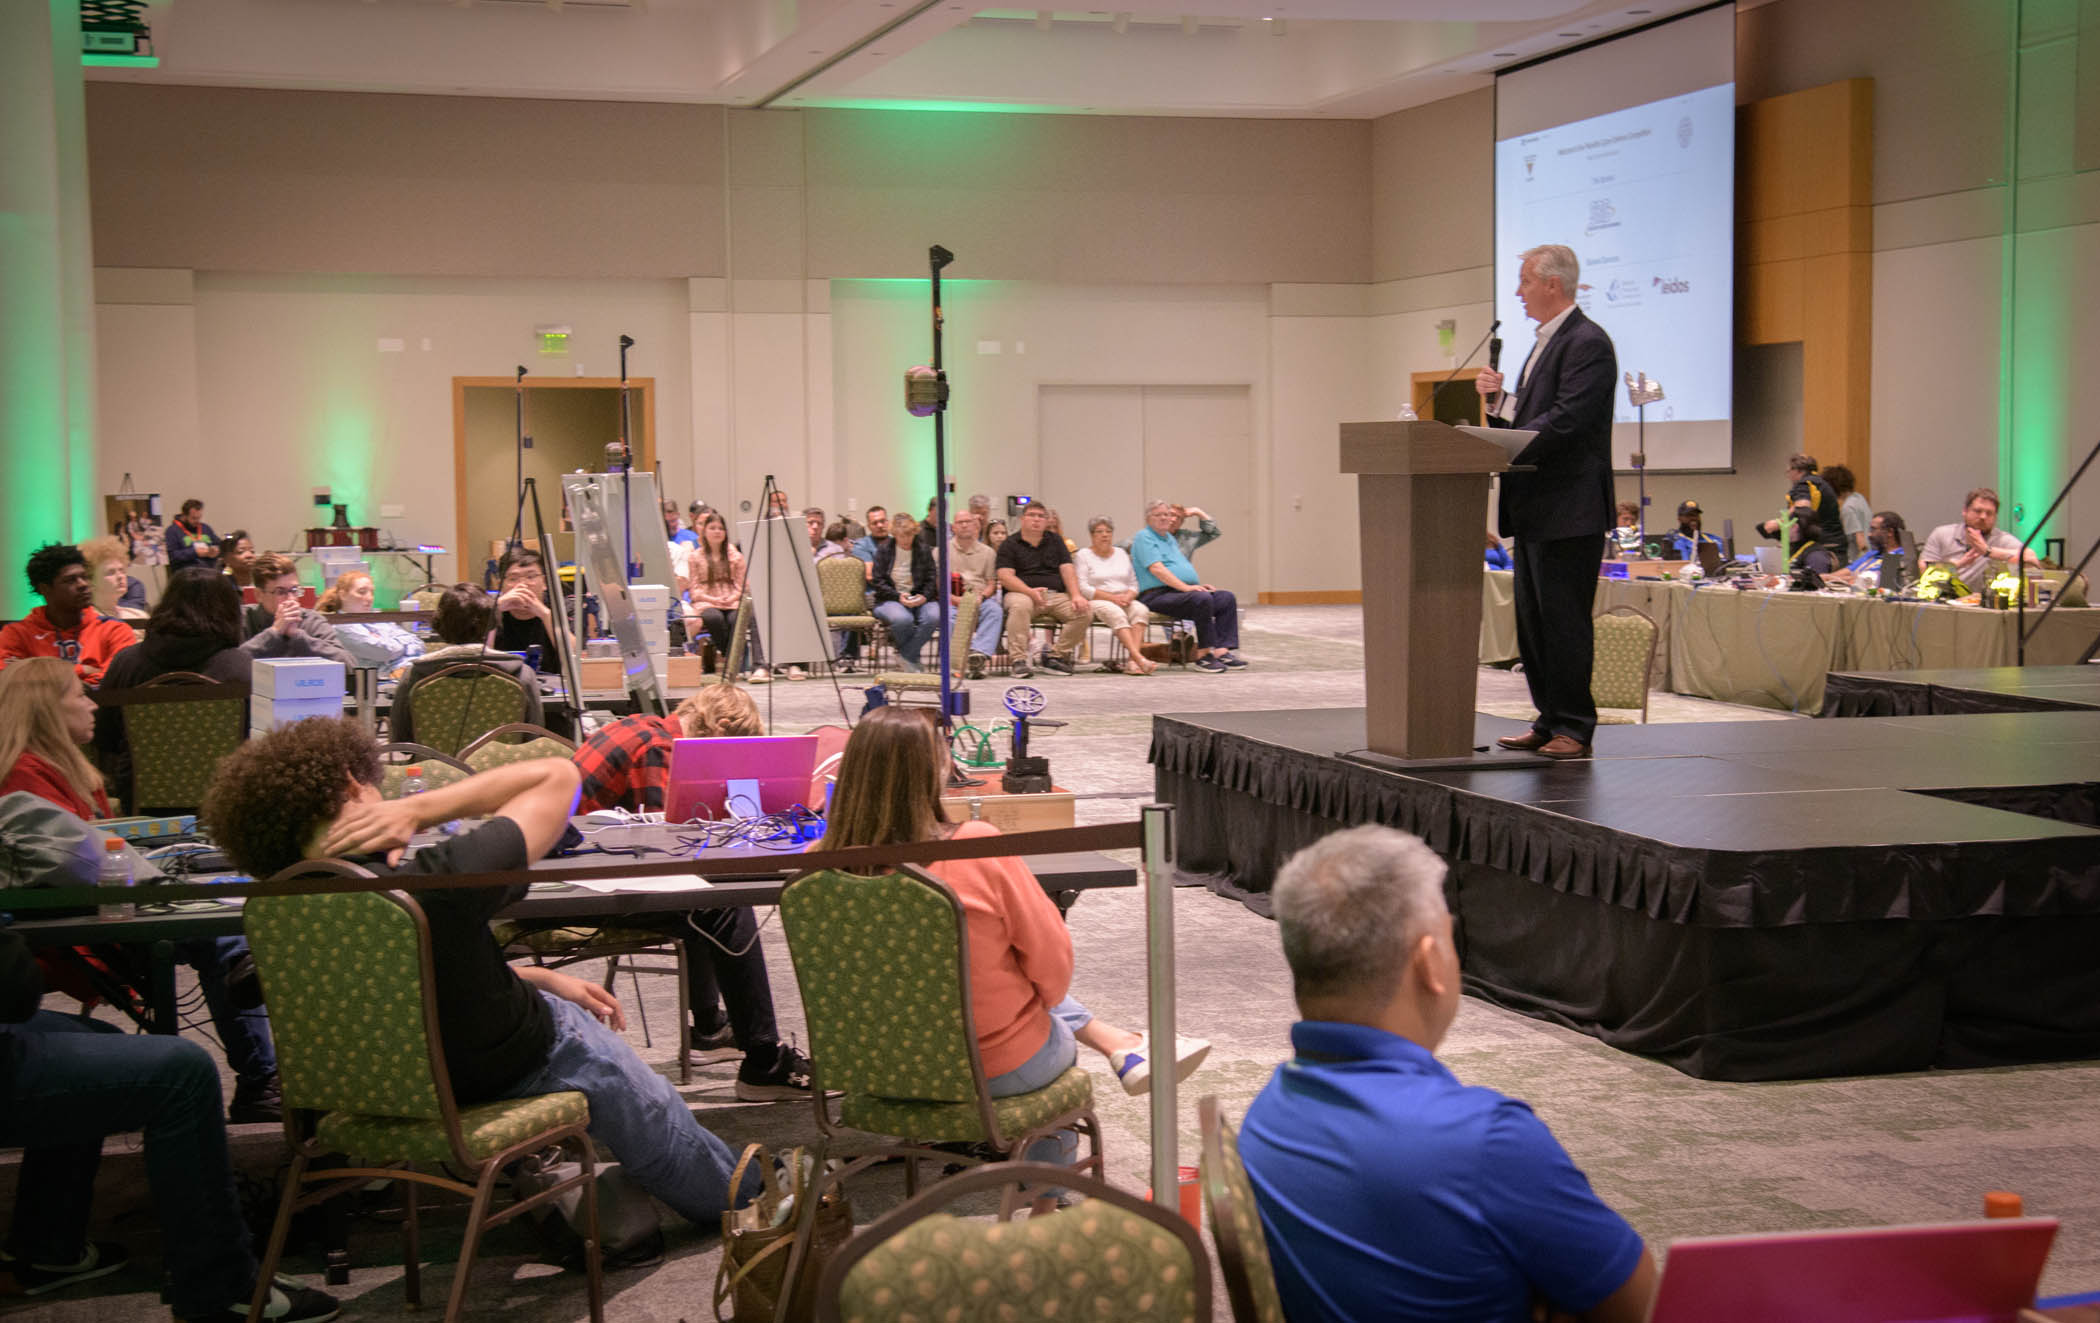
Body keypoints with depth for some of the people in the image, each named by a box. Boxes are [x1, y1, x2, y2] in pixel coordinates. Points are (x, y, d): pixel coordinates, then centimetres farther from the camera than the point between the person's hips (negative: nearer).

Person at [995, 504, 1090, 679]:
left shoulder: (1055, 541, 21)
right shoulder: (1009, 545, 9)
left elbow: (1067, 570, 11)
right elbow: (1005, 577, -4)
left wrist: (1076, 596, -8)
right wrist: (1030, 592, -21)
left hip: (1057, 595, 4)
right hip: (1023, 593, -4)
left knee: (1084, 613, -21)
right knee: (1019, 606, -39)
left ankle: (1054, 656, -11)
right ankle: (1019, 660, -36)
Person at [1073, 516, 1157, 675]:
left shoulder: (1121, 553, 21)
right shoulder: (1083, 555, 5)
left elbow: (1134, 584, 17)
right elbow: (1083, 588, -7)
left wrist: (1127, 597, -7)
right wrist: (1112, 598, -14)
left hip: (1124, 600, 4)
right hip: (1096, 602, -4)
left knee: (1140, 609, -29)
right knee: (1116, 613, -37)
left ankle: (1132, 661, -44)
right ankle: (1139, 659, -51)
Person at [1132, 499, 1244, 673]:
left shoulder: (1170, 538, 27)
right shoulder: (1144, 538, -3)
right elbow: (1157, 569, -16)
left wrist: (1199, 585, 12)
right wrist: (1185, 587, -22)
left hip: (1181, 592, 10)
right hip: (1157, 595, -10)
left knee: (1227, 598, -6)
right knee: (1202, 599, -33)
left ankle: (1222, 651, -18)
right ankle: (1203, 655, -29)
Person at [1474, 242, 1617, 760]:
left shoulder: (1587, 343, -12)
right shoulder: (1544, 343, 19)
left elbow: (1566, 420, -22)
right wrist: (1499, 400, 4)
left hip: (1568, 509, -10)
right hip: (1534, 509, 10)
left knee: (1564, 620, -6)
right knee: (1532, 620, 13)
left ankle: (1575, 730, 0)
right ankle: (1549, 722, 20)